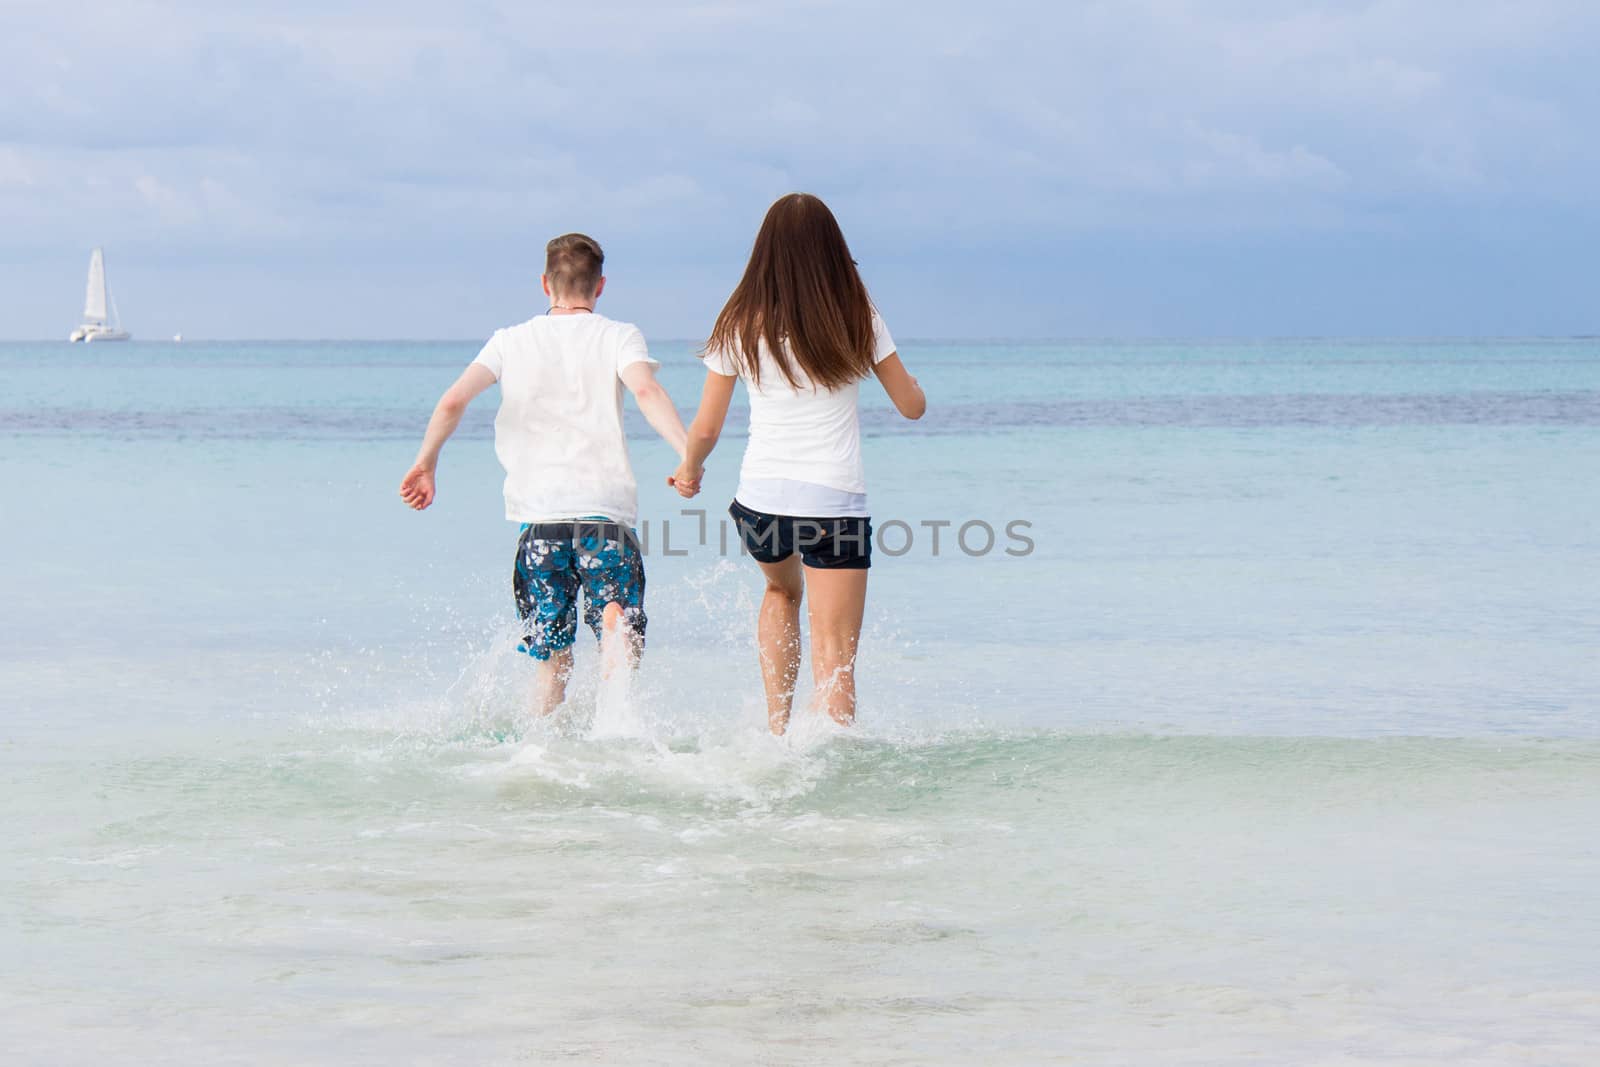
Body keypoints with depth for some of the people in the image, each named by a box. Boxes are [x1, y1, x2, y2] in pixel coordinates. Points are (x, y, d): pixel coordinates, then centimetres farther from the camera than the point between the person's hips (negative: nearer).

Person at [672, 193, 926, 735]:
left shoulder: (741, 325, 0)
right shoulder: (858, 319, -2)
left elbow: (706, 430, 5)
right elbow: (912, 405, 7)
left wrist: (690, 469, 27)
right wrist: (911, 383, 31)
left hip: (759, 497, 2)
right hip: (834, 502, -2)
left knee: (782, 592, 33)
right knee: (834, 656, -1)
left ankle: (776, 727, 20)